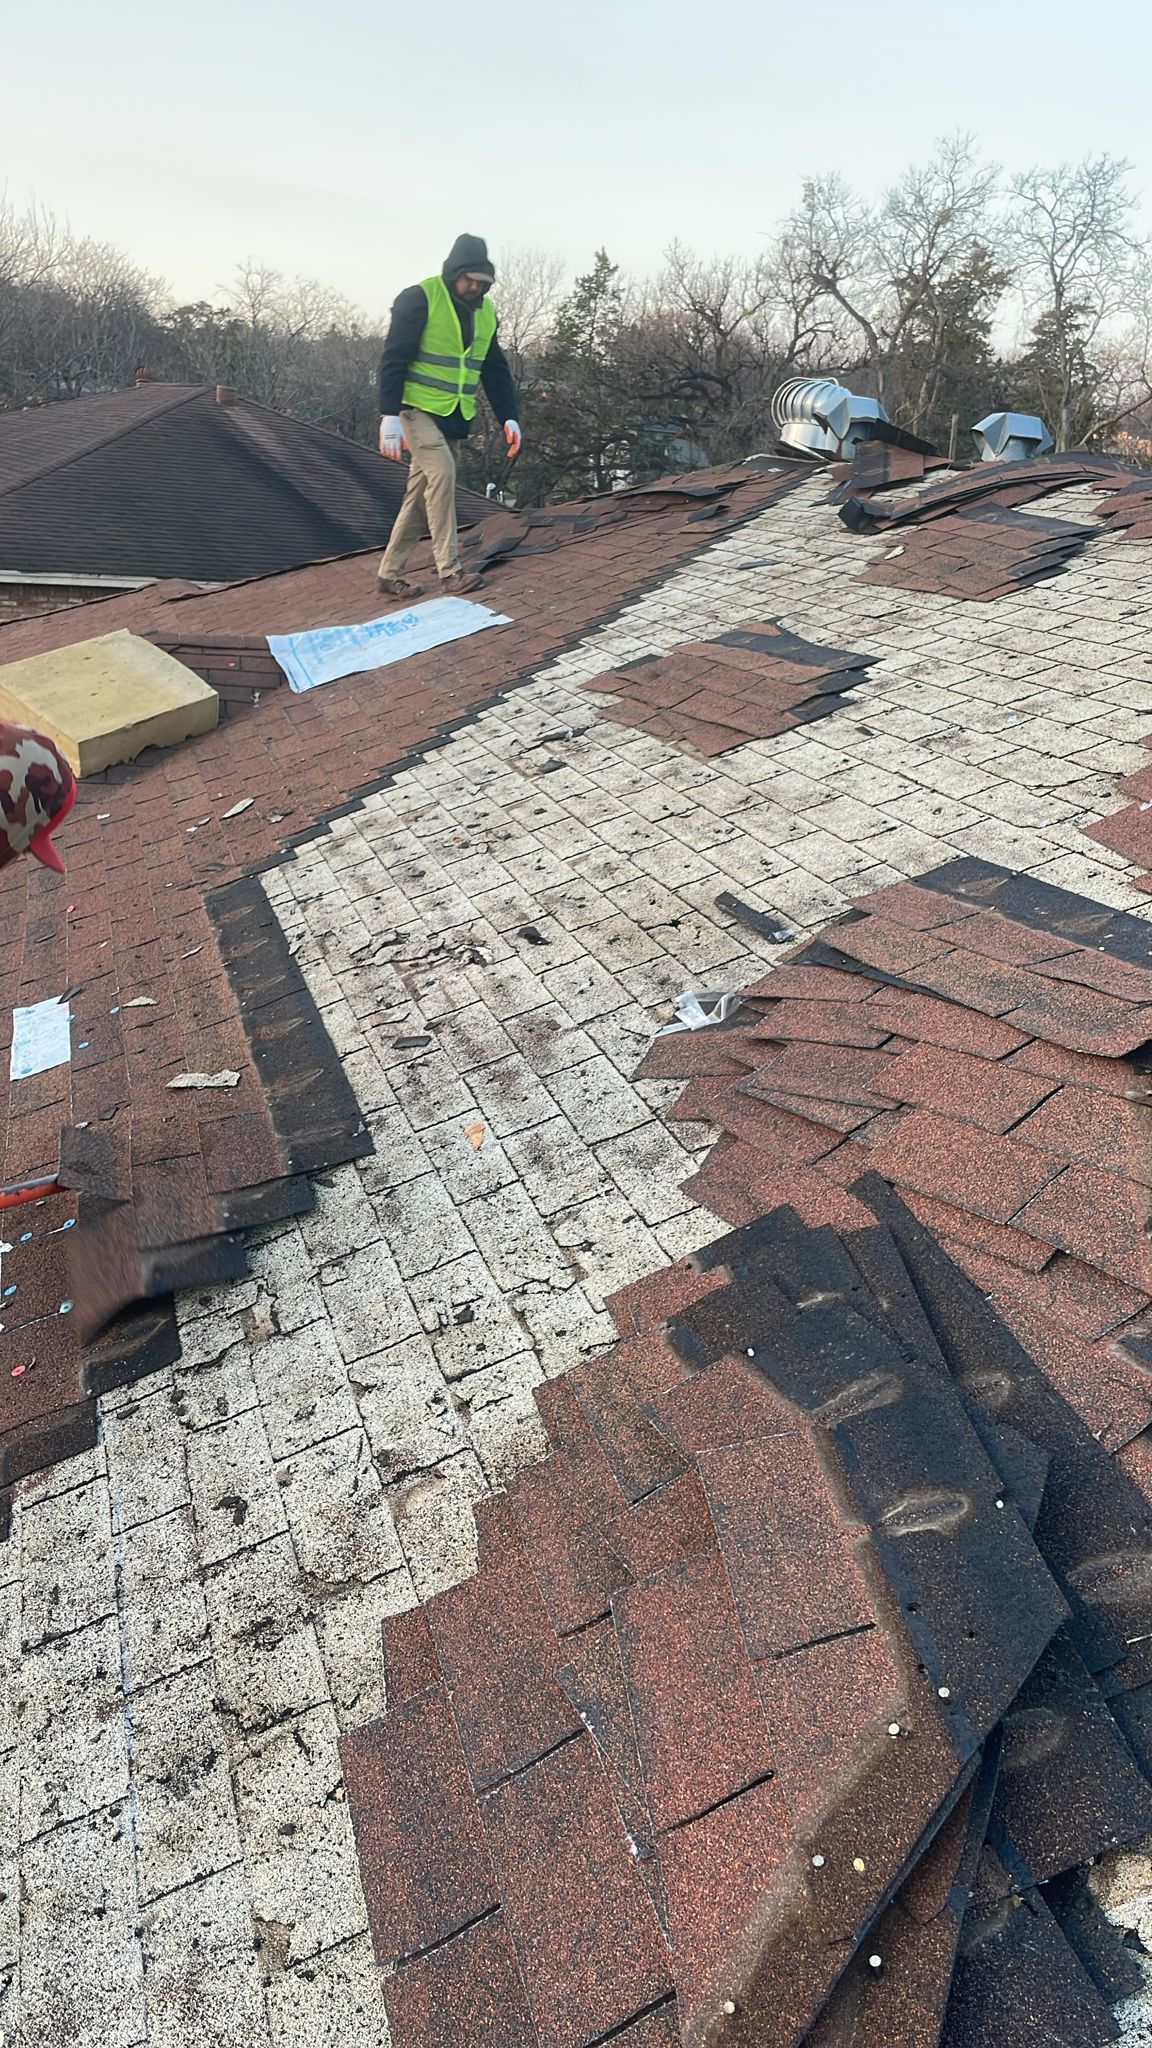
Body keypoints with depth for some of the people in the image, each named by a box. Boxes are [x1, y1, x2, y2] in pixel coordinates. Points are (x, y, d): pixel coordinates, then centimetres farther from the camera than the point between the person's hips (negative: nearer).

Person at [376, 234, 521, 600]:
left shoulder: (485, 311, 8)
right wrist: (389, 414, -23)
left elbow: (495, 370, 14)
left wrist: (508, 417, 3)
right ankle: (450, 569, -20)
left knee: (421, 493, 4)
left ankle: (390, 572, 10)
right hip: (418, 408, -6)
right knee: (442, 473, -23)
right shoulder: (419, 299, -12)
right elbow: (393, 360, -15)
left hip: (455, 417, 6)